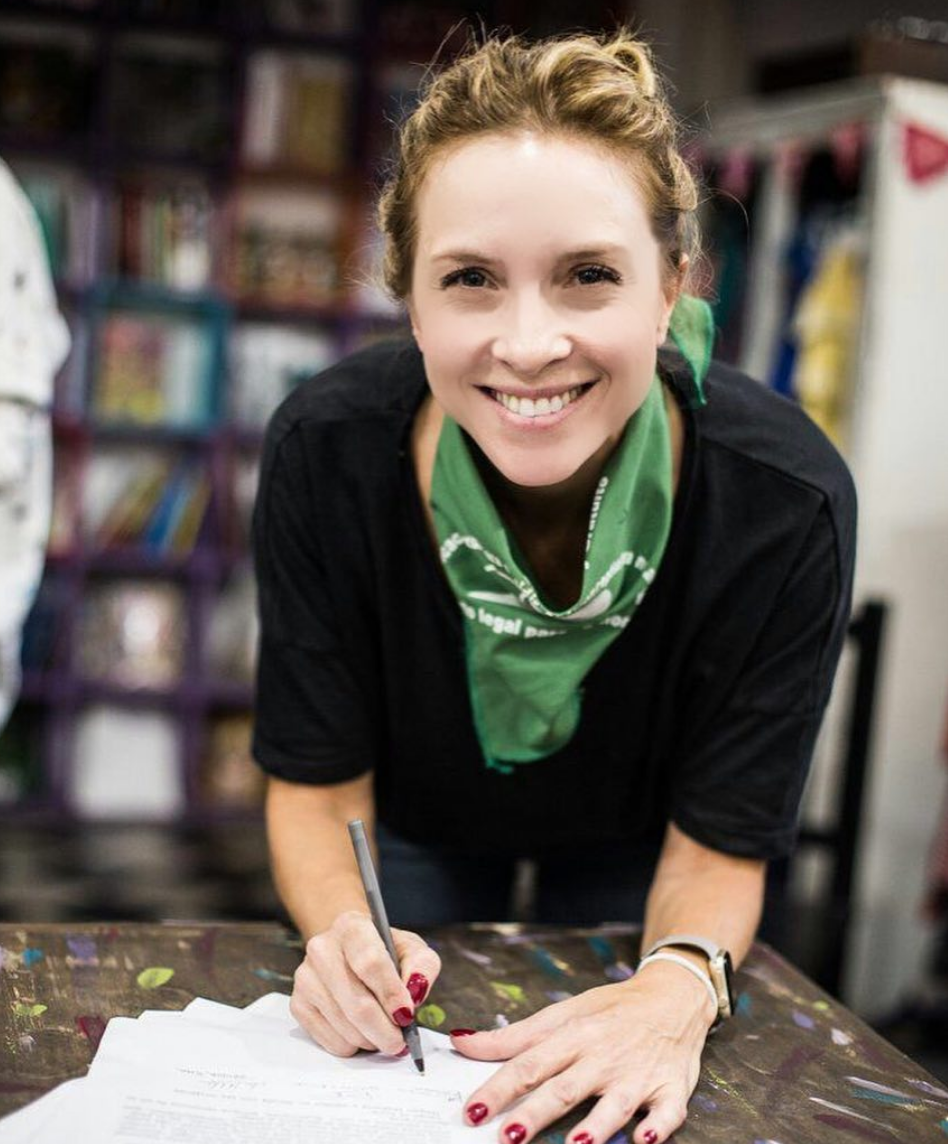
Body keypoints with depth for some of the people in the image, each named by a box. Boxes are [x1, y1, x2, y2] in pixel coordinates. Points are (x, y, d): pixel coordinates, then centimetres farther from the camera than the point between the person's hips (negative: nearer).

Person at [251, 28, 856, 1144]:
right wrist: (346, 931, -41)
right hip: (417, 833, 1)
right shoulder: (326, 450, -33)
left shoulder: (786, 499, -35)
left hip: (631, 857, 0)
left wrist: (680, 982, -44)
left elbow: (716, 841, -23)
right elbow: (317, 781, -21)